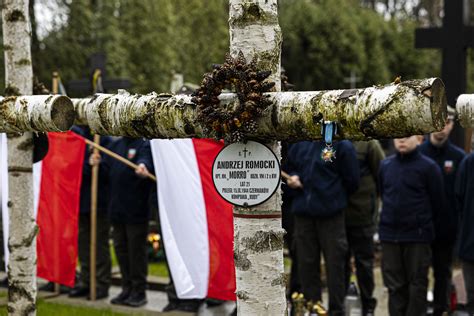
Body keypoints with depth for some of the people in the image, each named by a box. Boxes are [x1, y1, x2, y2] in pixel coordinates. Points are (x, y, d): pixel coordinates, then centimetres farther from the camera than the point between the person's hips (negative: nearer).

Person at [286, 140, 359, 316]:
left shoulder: (341, 146, -7)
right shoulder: (299, 145, 6)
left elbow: (351, 181, -3)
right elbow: (290, 168, 21)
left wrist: (334, 197, 2)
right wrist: (292, 178, 2)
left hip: (331, 214, -4)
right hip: (302, 213, 4)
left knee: (334, 263, 3)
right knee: (306, 263, 9)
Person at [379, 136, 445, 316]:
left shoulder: (428, 167, -8)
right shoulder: (385, 165, 5)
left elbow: (437, 202, -2)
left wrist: (423, 224, 6)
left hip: (418, 236, -4)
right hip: (389, 234, 4)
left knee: (417, 284, 4)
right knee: (394, 284, 9)